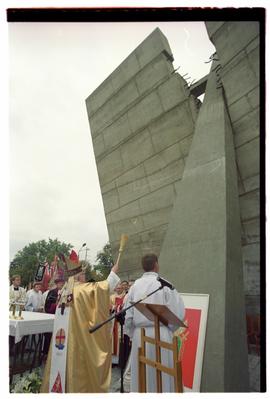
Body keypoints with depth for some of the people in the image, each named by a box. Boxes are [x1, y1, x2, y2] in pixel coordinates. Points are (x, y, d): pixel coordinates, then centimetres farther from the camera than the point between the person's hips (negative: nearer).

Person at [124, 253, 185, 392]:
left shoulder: (135, 286, 0)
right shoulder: (164, 285, -9)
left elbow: (128, 315, 2)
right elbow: (177, 312, -9)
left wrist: (133, 335, 16)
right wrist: (169, 330, 8)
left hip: (139, 335, 3)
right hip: (160, 334, -3)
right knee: (162, 375, 10)